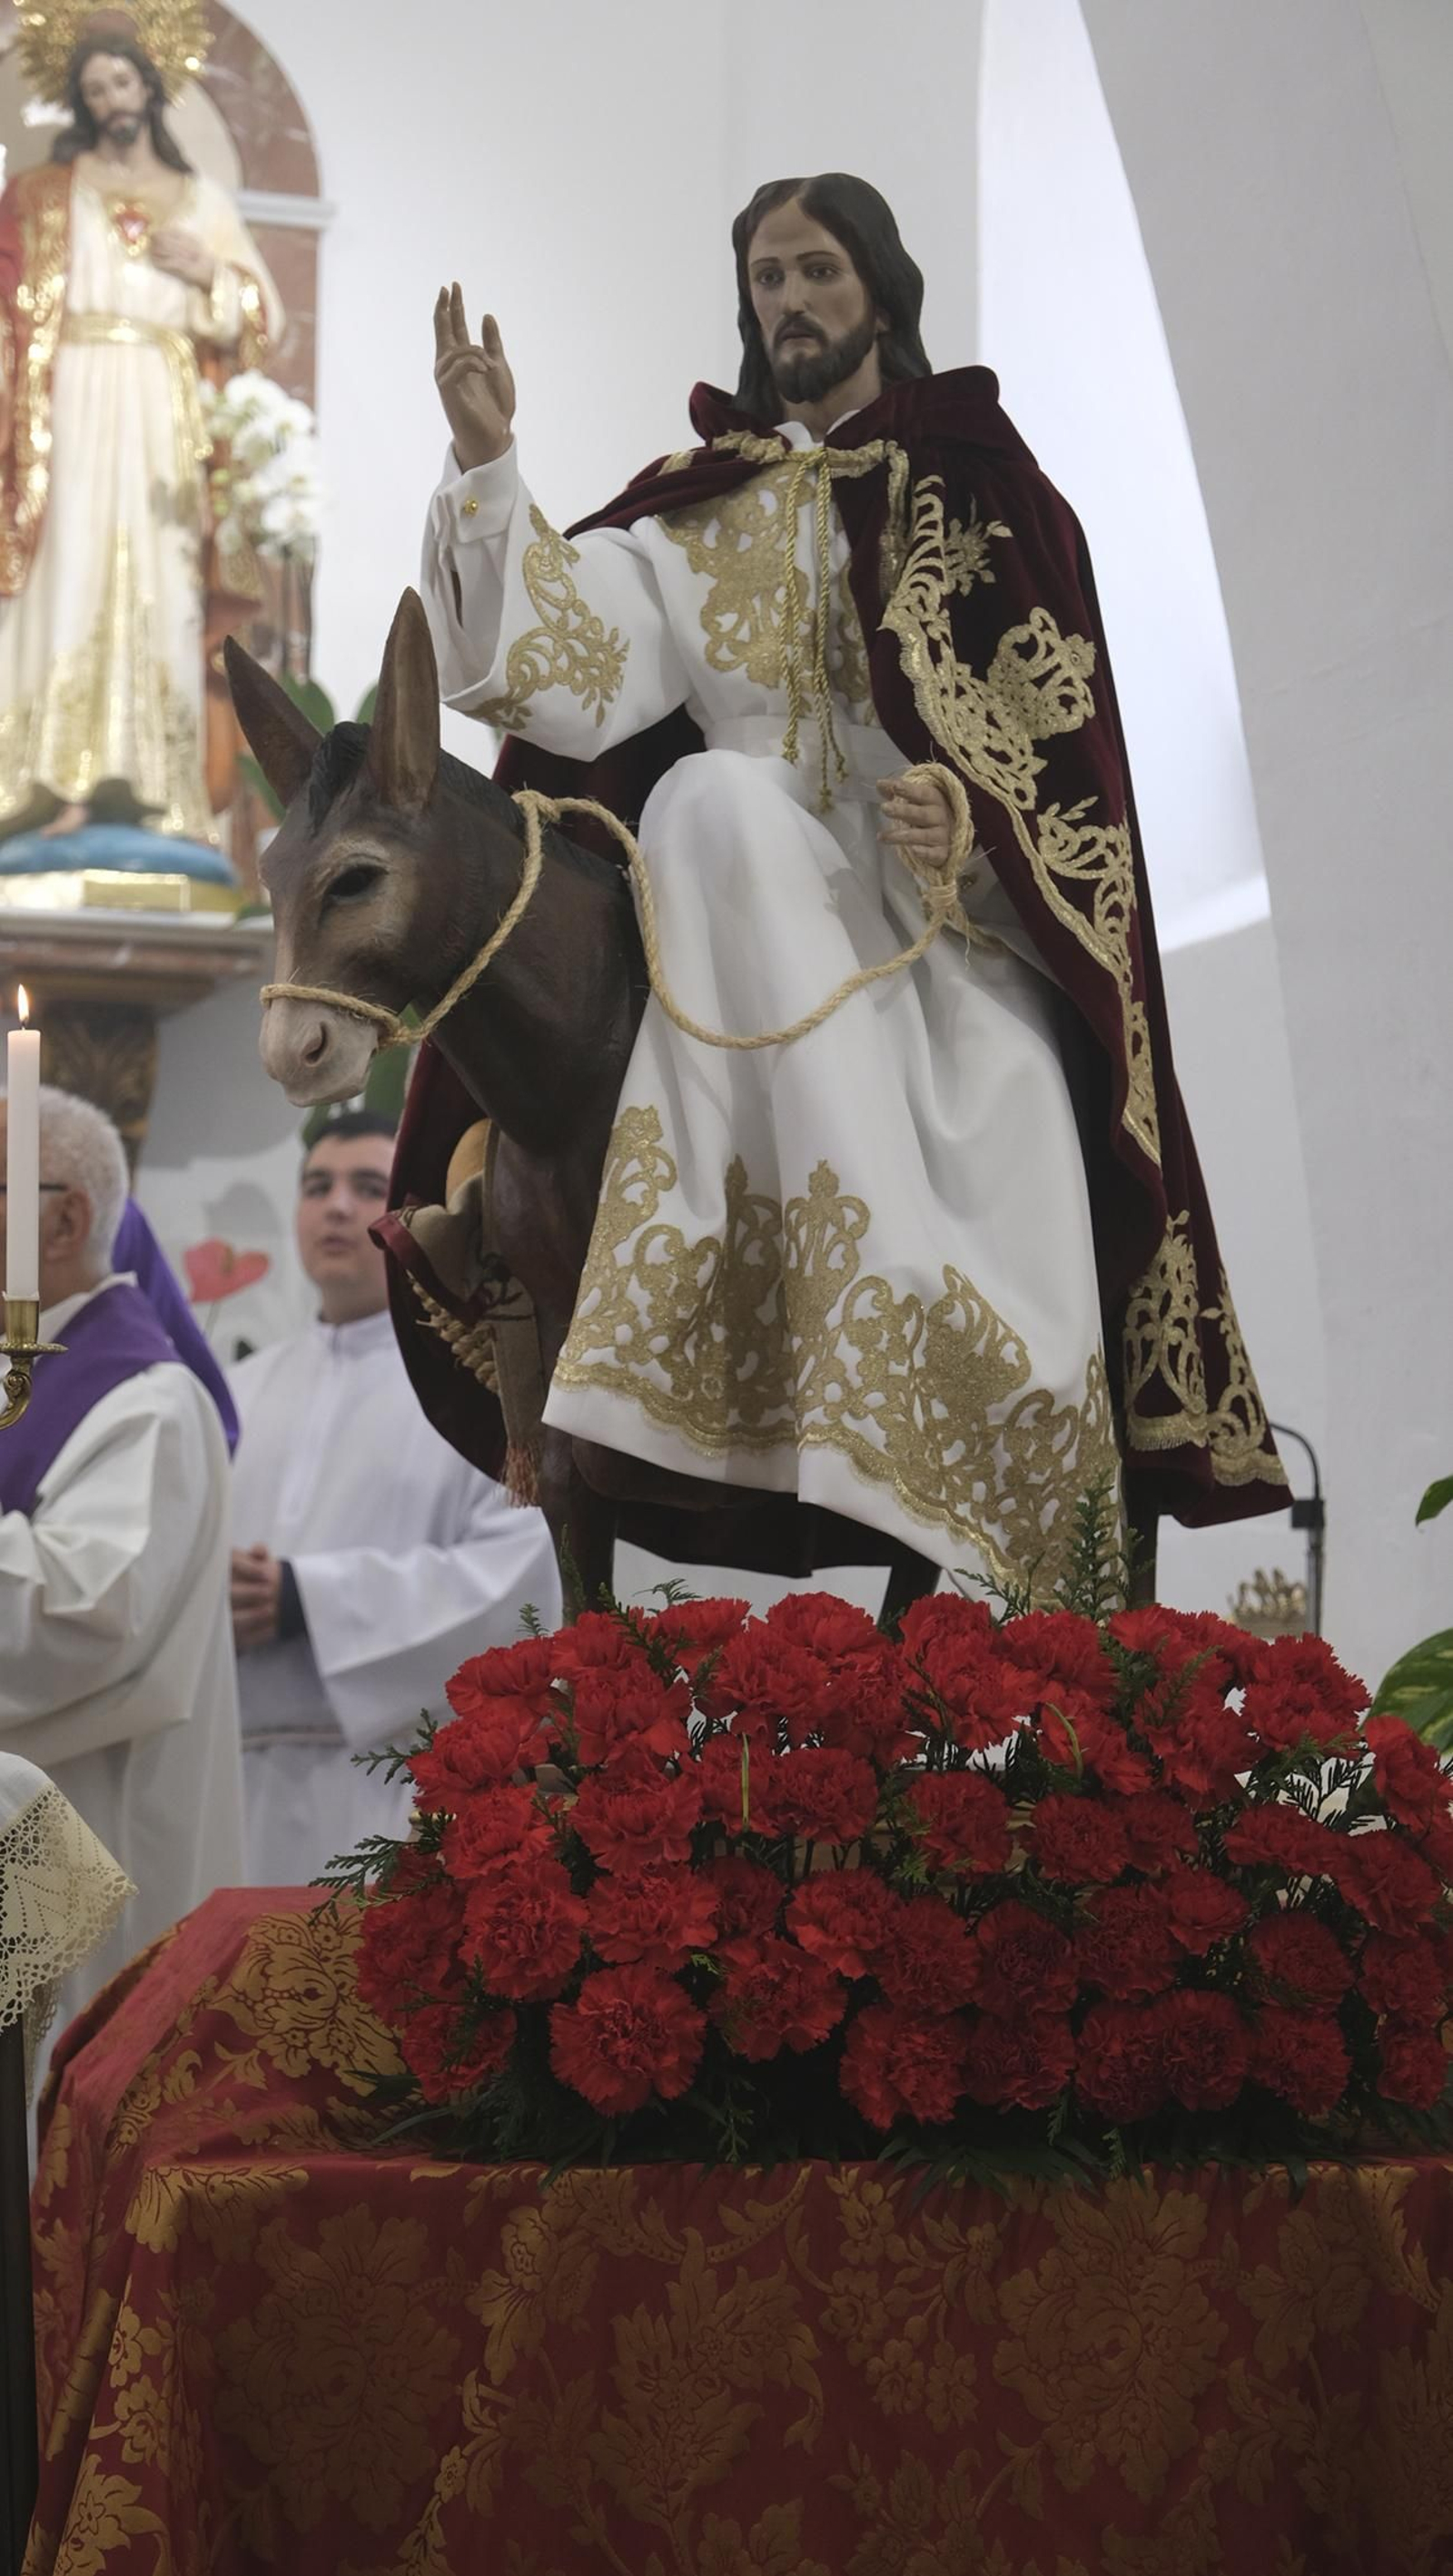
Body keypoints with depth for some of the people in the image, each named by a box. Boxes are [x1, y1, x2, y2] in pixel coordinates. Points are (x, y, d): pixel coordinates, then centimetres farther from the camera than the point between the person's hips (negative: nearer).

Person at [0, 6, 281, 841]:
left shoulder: (203, 198, 17)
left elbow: (263, 316, 14)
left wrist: (210, 273, -4)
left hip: (167, 418, 2)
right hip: (75, 410, -2)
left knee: (161, 585, -4)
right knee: (71, 573, -11)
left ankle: (157, 786, -4)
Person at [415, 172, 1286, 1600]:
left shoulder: (986, 489, 10)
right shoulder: (707, 506, 15)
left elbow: (1065, 743, 1)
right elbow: (581, 672, -3)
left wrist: (973, 822, -20)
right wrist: (490, 471, -13)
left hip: (963, 926, -1)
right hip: (771, 915, 1)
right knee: (719, 795, -34)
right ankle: (867, 1278, -37)